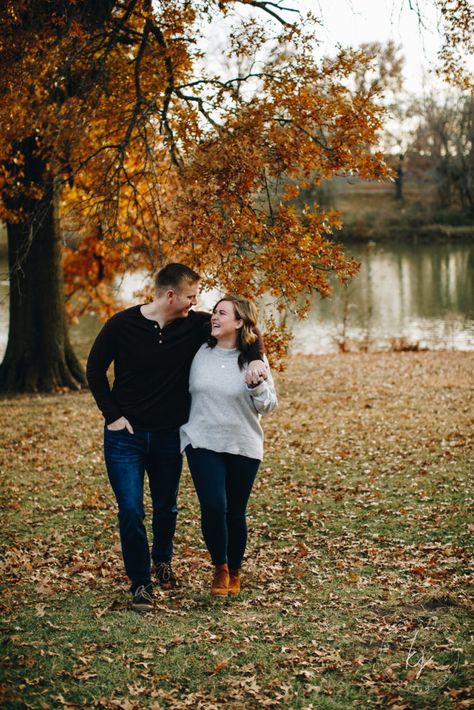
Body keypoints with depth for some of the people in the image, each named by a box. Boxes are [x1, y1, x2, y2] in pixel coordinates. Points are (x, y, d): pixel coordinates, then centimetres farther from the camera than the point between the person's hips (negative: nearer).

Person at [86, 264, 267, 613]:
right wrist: (112, 415, -5)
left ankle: (163, 560, 44)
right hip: (126, 434, -2)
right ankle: (140, 584, 6)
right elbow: (95, 369, 1)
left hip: (169, 436, 2)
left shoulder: (195, 324, -8)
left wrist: (256, 359, -16)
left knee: (165, 506, 16)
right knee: (131, 510, -8)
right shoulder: (122, 324, -11)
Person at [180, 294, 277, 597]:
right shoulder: (201, 353, 1)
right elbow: (186, 390, 16)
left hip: (243, 447, 0)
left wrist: (257, 386, -19)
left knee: (235, 513, 7)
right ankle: (219, 567, 9)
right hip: (203, 443, 1)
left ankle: (234, 573, 30)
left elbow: (268, 406, -2)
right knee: (213, 506, -14)